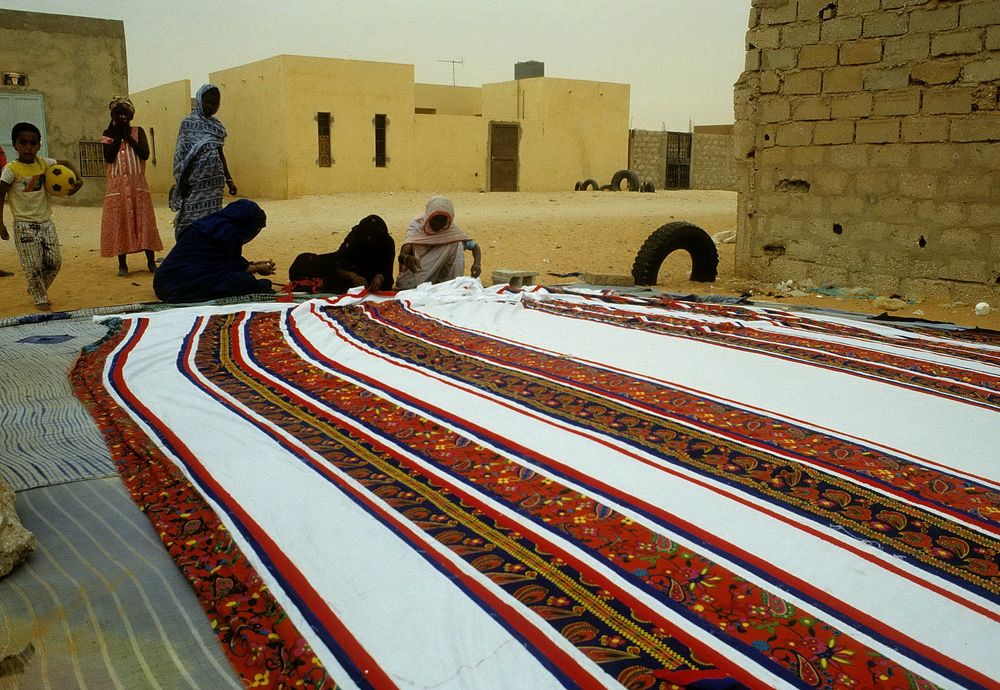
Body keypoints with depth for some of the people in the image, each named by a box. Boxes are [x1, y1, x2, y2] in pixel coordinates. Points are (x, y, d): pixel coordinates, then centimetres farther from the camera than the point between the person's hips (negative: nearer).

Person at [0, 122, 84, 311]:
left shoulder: (42, 163, 2)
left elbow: (66, 163, 18)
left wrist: (78, 180, 1)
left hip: (46, 222, 5)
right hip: (25, 225, -5)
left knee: (54, 261, 6)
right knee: (33, 266, -5)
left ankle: (37, 289, 30)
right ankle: (41, 299, 13)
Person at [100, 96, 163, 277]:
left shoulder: (138, 131, 4)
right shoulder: (109, 134, 5)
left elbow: (145, 154, -11)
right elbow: (109, 158, -10)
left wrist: (127, 136, -10)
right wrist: (117, 135, -9)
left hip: (138, 184, 0)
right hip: (117, 185, 1)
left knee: (144, 221, -2)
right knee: (119, 223, 0)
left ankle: (151, 262, 4)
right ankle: (122, 264, 7)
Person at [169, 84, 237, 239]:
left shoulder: (216, 124, 14)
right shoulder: (189, 123, -2)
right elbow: (183, 155, -6)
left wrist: (229, 179, 17)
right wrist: (182, 181, -12)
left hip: (214, 182, 6)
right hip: (196, 181, -6)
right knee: (193, 221, -7)